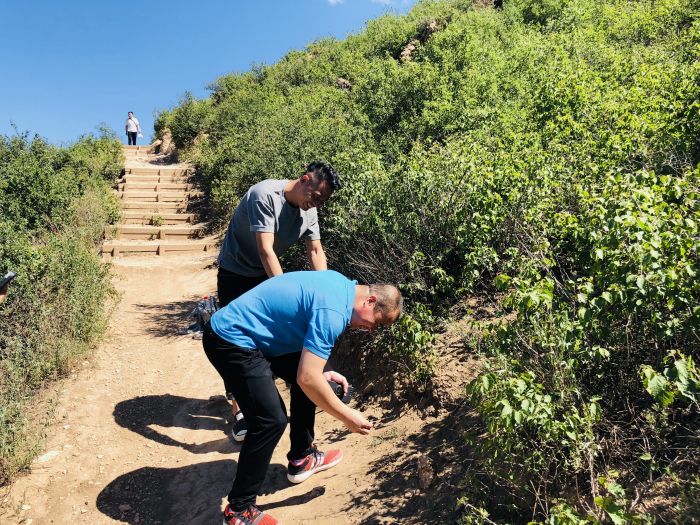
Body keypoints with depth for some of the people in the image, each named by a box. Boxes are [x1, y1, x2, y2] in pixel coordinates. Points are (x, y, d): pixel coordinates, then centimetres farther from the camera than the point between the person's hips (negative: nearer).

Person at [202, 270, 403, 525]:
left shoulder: (341, 283, 6)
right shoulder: (333, 312, -24)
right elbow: (307, 378, -27)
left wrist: (321, 371, 8)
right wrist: (347, 416, -13)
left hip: (246, 332, 10)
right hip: (231, 341, -10)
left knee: (312, 377, 15)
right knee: (272, 420, -15)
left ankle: (301, 458, 29)